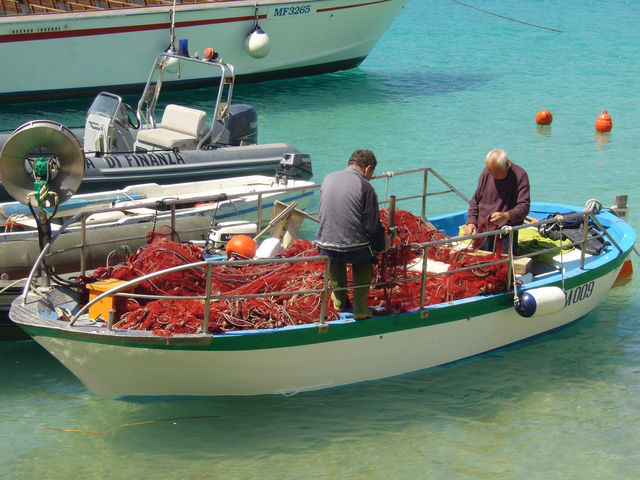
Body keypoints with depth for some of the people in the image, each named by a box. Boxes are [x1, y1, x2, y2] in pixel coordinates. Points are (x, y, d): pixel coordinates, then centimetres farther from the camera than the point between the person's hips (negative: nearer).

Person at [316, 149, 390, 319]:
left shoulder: (328, 179, 8)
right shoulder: (364, 186, -7)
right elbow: (373, 227, -9)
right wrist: (382, 245, 12)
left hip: (326, 250, 3)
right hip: (355, 251, -3)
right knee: (366, 256, 33)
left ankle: (340, 301, 45)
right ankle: (360, 308, 26)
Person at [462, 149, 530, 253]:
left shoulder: (520, 175, -9)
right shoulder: (486, 173, 3)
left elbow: (524, 207, -16)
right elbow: (475, 201, 13)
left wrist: (506, 216, -33)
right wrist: (471, 222, -1)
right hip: (482, 231, 4)